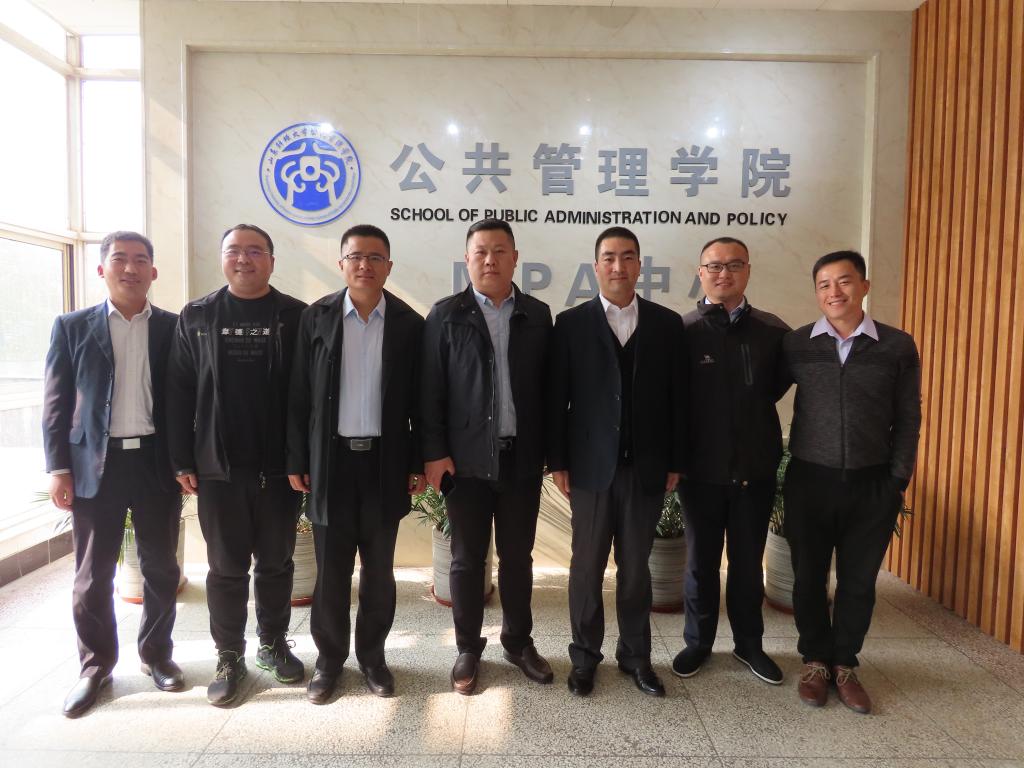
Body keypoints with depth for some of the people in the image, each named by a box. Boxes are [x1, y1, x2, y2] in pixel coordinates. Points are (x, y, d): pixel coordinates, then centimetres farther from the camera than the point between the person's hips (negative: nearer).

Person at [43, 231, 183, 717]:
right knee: (93, 576, 10)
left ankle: (157, 654, 28)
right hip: (95, 464, 0)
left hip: (157, 463, 1)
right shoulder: (73, 327, 4)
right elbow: (56, 402, 3)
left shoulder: (174, 328, 4)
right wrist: (58, 468, -4)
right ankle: (95, 665, 27)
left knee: (161, 569, 10)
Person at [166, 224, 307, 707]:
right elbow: (179, 392, 3)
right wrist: (182, 461, -2)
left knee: (276, 562, 12)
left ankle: (274, 644, 30)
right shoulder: (197, 317, 5)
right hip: (218, 466, 1)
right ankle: (229, 657, 26)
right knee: (226, 566, 11)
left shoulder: (296, 317, 0)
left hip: (280, 466, -1)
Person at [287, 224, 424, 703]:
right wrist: (296, 461, -1)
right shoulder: (316, 318, 0)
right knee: (330, 570, 9)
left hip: (385, 460, 0)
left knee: (379, 569, 12)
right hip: (331, 458, 0)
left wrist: (419, 463, 0)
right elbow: (299, 396, 1)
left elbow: (418, 400, 2)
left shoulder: (409, 324, 0)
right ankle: (329, 658, 28)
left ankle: (372, 655, 30)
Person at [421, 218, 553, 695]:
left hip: (522, 457, 2)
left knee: (517, 556, 14)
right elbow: (431, 389, -3)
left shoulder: (538, 315, 6)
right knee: (467, 560, 10)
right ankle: (468, 649, 27)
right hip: (466, 458, -1)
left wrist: (551, 451, 1)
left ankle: (519, 642, 32)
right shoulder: (446, 314, 0)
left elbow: (546, 387, 4)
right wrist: (434, 453, -8)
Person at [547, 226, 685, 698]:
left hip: (646, 467, 1)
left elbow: (676, 398, 4)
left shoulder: (667, 324, 4)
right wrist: (557, 461, -5)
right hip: (590, 465, -1)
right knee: (587, 567, 10)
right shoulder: (571, 323, 0)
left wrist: (675, 462, 1)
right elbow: (557, 399, -1)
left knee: (636, 567, 13)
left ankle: (636, 655, 29)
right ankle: (585, 656, 26)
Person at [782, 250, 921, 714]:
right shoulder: (796, 345, -2)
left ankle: (844, 663, 31)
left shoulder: (898, 347, -1)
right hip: (809, 481, 0)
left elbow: (908, 419, 3)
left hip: (872, 485, 1)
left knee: (858, 581, 12)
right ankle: (815, 659, 29)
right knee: (809, 577, 9)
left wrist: (898, 481, 1)